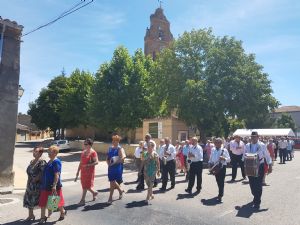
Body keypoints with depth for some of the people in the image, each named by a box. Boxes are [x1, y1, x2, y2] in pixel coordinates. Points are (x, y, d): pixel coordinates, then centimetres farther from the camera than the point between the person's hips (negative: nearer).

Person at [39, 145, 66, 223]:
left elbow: (57, 175, -23)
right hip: (46, 186, 8)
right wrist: (43, 184, 22)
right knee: (43, 202, 8)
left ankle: (63, 212, 33)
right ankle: (43, 218, 18)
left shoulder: (56, 162, -18)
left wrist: (54, 186, -27)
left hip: (53, 186, -8)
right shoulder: (49, 162, 10)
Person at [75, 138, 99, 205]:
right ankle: (94, 193, 36)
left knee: (86, 186, 0)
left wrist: (88, 165, -27)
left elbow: (96, 162, -18)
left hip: (89, 172, -7)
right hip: (83, 171, 7)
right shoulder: (83, 152, 9)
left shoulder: (93, 152, -12)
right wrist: (78, 171, 14)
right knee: (84, 186, 14)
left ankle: (82, 200, 13)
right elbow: (81, 163, 14)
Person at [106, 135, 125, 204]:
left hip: (117, 168, -6)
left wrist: (114, 162, -21)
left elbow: (121, 159, -18)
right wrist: (108, 163, -3)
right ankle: (120, 191, 37)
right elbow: (107, 158, 14)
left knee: (112, 182, -2)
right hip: (111, 168, 6)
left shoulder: (120, 149, -9)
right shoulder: (110, 148, 10)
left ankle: (110, 197, 13)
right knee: (112, 182, 12)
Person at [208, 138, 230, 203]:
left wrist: (223, 158, -24)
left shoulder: (224, 150, -5)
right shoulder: (213, 150, 9)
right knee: (218, 181, 16)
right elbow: (211, 158, 19)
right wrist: (210, 163, 7)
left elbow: (229, 159, -7)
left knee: (221, 181, -6)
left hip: (222, 167, -5)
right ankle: (221, 193, 34)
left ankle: (220, 196, -1)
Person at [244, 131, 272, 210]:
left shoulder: (262, 145, -4)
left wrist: (270, 166, 1)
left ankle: (257, 202, 7)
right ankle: (256, 197, 36)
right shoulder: (247, 146, 3)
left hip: (260, 166, -3)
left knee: (258, 184, -4)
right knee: (252, 184, 11)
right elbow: (244, 156, 9)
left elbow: (267, 156, 2)